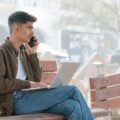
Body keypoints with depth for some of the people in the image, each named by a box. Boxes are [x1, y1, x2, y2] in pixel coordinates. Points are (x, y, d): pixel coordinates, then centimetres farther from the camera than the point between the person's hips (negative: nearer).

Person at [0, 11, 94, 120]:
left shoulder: (22, 52, 21)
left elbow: (36, 78, 17)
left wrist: (33, 53, 10)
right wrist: (28, 84, -17)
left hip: (27, 98, 7)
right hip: (16, 101, -7)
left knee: (73, 106, -19)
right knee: (72, 90, -16)